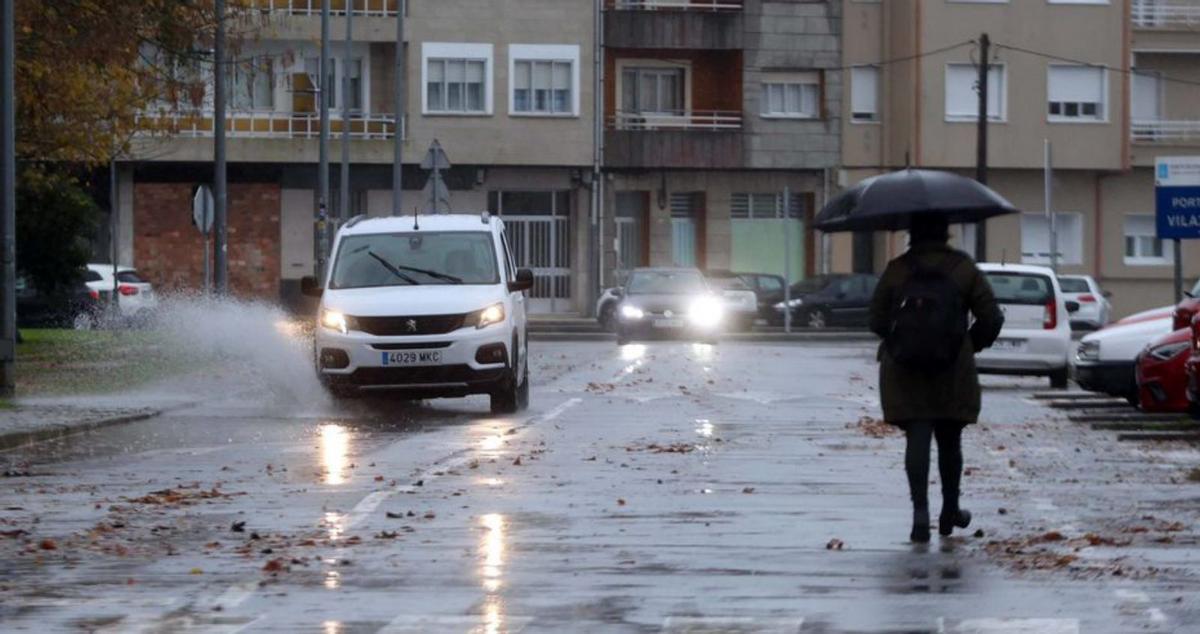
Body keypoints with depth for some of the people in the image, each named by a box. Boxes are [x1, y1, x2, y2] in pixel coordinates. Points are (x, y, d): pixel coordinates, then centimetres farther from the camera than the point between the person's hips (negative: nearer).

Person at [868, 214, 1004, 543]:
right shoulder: (963, 267, -1)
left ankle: (921, 511, -19)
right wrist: (972, 343, 14)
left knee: (917, 439, -3)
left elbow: (877, 321, 2)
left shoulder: (896, 270, 0)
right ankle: (950, 512, 28)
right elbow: (991, 318, -3)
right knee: (949, 441, 15)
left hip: (903, 372, 0)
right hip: (953, 371, 0)